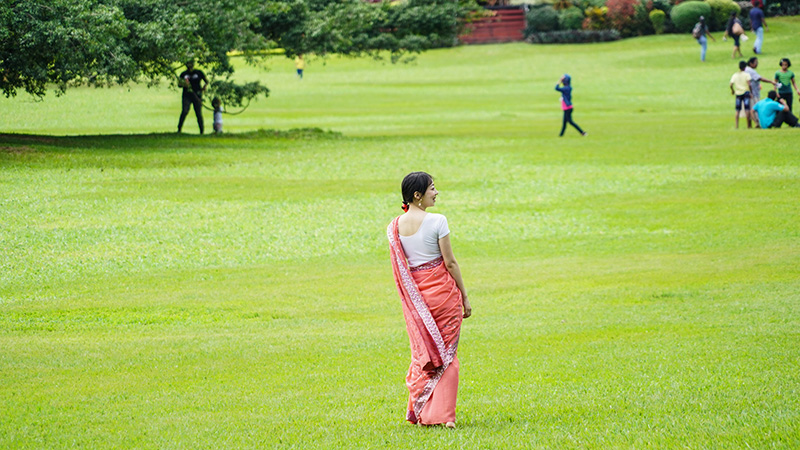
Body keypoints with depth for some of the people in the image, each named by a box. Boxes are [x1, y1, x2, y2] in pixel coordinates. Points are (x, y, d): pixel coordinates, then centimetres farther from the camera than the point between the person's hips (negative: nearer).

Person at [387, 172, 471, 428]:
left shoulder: (395, 227, 0)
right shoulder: (437, 221, -13)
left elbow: (399, 267, 6)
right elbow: (450, 262, -9)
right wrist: (464, 297, -3)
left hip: (414, 295, 4)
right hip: (442, 291, -4)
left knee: (422, 352, 16)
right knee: (446, 353, 4)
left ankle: (420, 412, 16)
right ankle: (442, 415, 0)